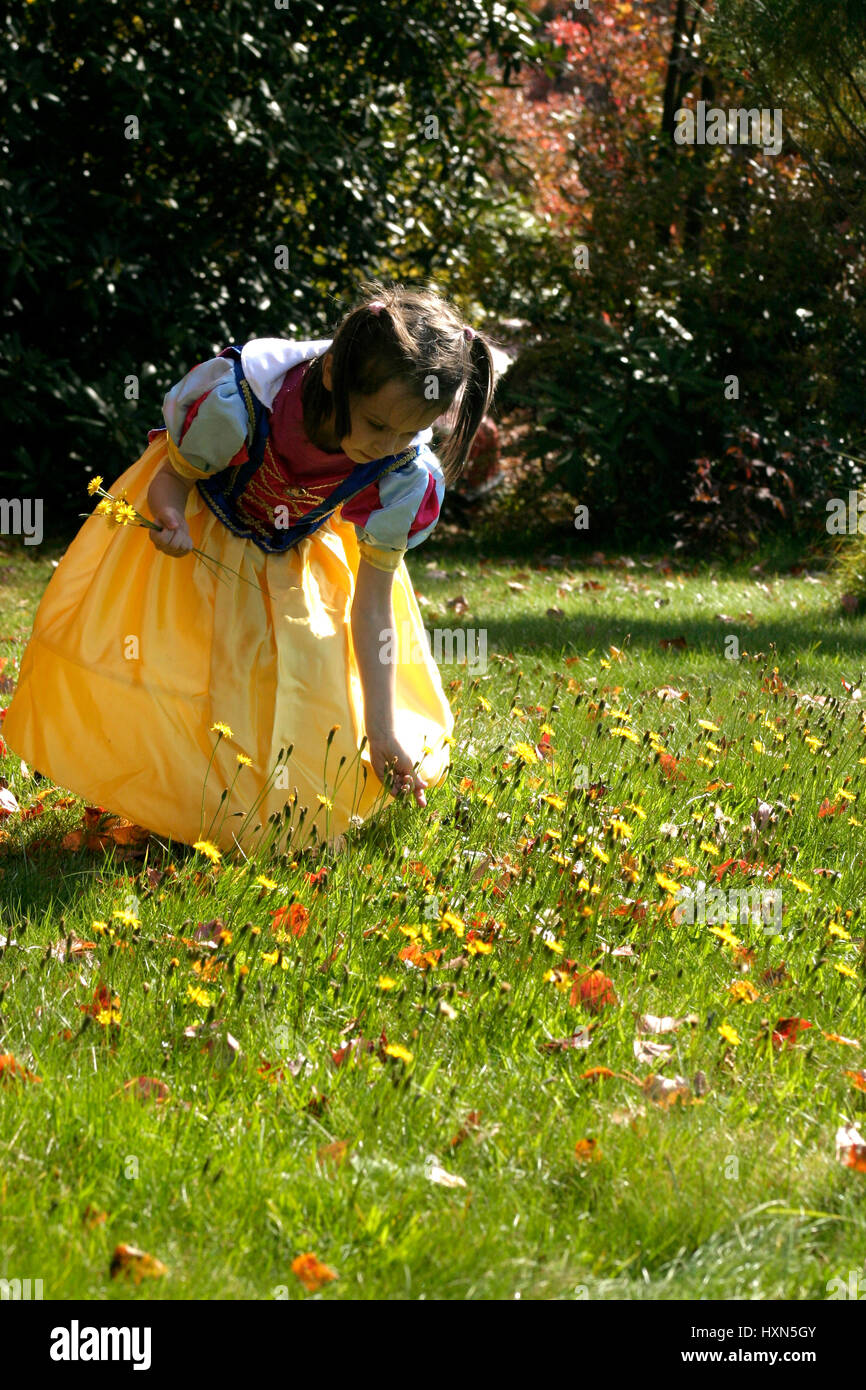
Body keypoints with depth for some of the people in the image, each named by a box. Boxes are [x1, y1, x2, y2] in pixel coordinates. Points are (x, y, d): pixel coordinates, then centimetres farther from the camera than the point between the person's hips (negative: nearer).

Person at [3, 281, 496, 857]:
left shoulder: (407, 479, -31)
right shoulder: (236, 403, -41)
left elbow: (371, 603, -21)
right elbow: (175, 476, -20)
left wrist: (383, 730, -23)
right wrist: (169, 514, -46)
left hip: (299, 556, 2)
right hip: (202, 534, -2)